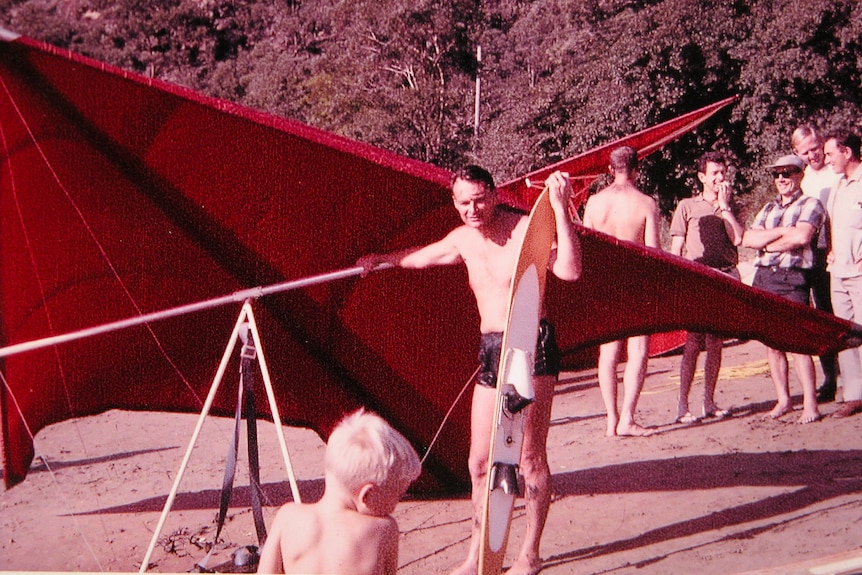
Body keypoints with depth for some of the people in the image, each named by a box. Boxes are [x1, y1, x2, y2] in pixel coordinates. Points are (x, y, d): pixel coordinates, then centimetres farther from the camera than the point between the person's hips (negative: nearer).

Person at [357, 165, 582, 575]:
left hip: (530, 345, -7)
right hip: (490, 350, 7)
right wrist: (381, 260, 37)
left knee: (530, 456, -2)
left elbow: (569, 271, -27)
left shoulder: (526, 229, -11)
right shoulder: (463, 239, 10)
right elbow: (422, 256, 31)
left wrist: (560, 208, -32)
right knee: (480, 462, 10)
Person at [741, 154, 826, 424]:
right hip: (763, 278, 6)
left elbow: (801, 237, -15)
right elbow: (747, 239, 6)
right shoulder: (768, 208, 20)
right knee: (772, 343, 6)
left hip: (793, 278, -6)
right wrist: (782, 231, -6)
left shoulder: (810, 205, 3)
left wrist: (767, 243, -2)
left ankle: (810, 403, -11)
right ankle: (783, 400, 12)